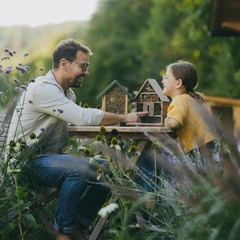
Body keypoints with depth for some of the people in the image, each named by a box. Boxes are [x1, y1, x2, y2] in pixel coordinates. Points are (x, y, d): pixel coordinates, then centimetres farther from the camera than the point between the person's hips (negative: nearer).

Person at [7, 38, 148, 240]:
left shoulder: (67, 92, 14)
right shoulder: (44, 88, -20)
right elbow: (84, 117, -26)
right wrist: (124, 118, -17)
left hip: (51, 157, 10)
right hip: (28, 161, -10)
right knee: (80, 168, -33)